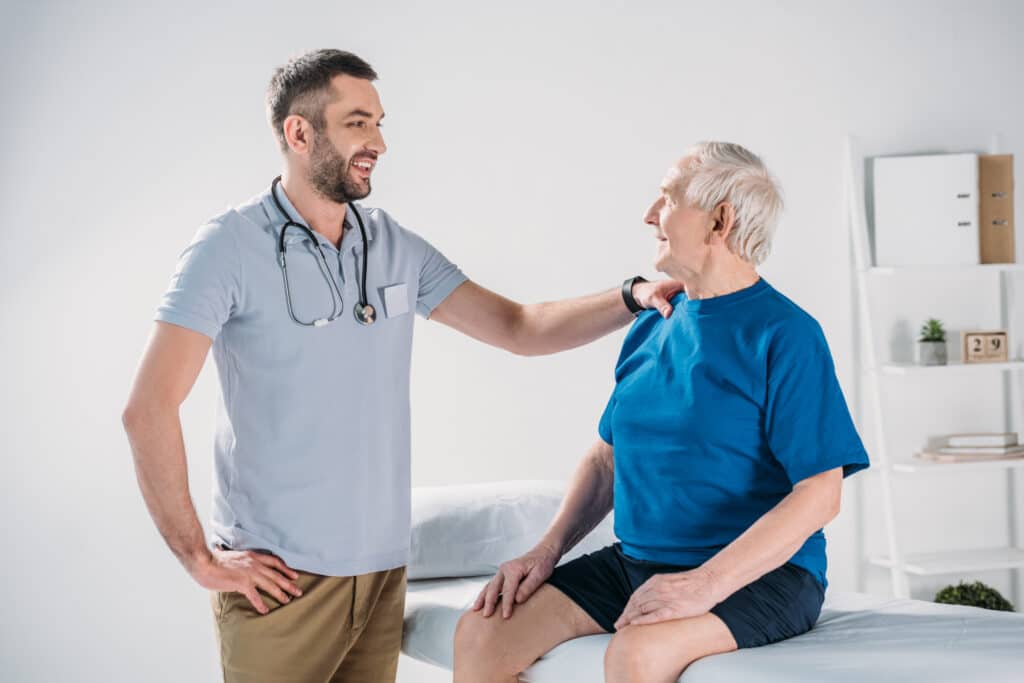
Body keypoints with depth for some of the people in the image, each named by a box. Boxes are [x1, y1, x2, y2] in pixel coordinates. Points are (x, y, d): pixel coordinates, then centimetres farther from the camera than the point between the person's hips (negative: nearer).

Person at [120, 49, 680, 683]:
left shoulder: (395, 247, 8)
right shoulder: (231, 247, -9)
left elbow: (519, 327, 8)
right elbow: (149, 409, -15)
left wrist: (630, 298, -7)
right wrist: (201, 559, -14)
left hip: (384, 563, 5)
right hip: (279, 575, -5)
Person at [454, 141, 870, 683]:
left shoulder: (786, 335, -10)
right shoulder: (650, 329, 12)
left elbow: (819, 494, -16)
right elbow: (607, 457, 19)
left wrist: (706, 583, -26)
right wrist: (547, 549, 2)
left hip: (759, 574, -7)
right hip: (634, 563, 7)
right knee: (480, 634, -10)